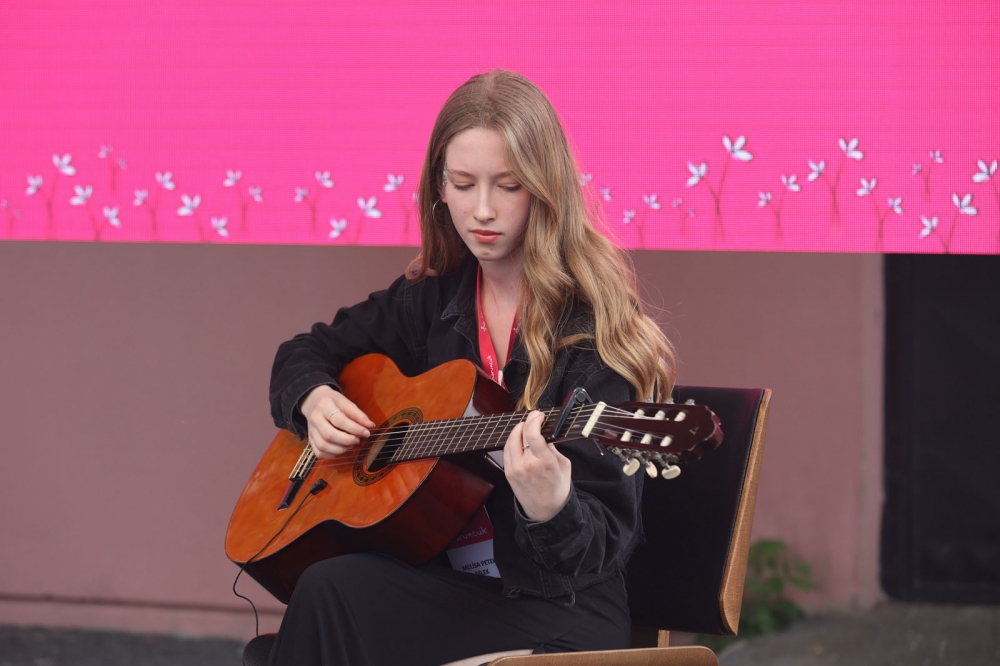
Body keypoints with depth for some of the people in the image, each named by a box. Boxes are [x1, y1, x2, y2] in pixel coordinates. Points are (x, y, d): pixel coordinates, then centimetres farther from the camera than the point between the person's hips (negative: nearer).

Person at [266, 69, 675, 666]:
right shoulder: (431, 298, 8)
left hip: (559, 611, -5)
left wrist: (551, 508, -39)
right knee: (328, 589, -28)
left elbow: (604, 545, -16)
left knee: (334, 594, -28)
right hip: (448, 579, 5)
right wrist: (315, 399, 3)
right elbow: (307, 352, 26)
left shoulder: (591, 326, -10)